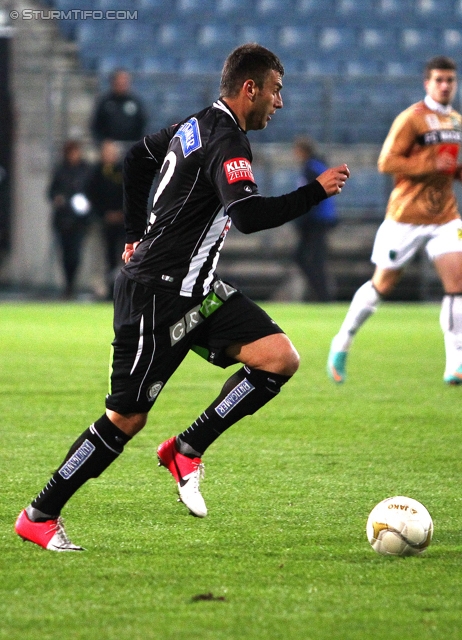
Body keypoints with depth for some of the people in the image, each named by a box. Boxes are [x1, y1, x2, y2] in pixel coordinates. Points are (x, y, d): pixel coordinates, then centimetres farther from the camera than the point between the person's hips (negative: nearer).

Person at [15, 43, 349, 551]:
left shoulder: (195, 127, 13)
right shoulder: (226, 142, -17)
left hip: (194, 289, 10)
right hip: (156, 294, -10)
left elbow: (138, 157, 29)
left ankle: (187, 451, 1)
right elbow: (250, 215, -31)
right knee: (126, 419, -4)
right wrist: (317, 191, -20)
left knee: (280, 359, -6)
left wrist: (137, 235, 32)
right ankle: (39, 517, 8)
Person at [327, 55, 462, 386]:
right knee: (383, 284, 4)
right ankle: (342, 343, 25)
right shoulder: (412, 118, -11)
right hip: (407, 214, -5)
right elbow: (387, 162, -17)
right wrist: (432, 165, -22)